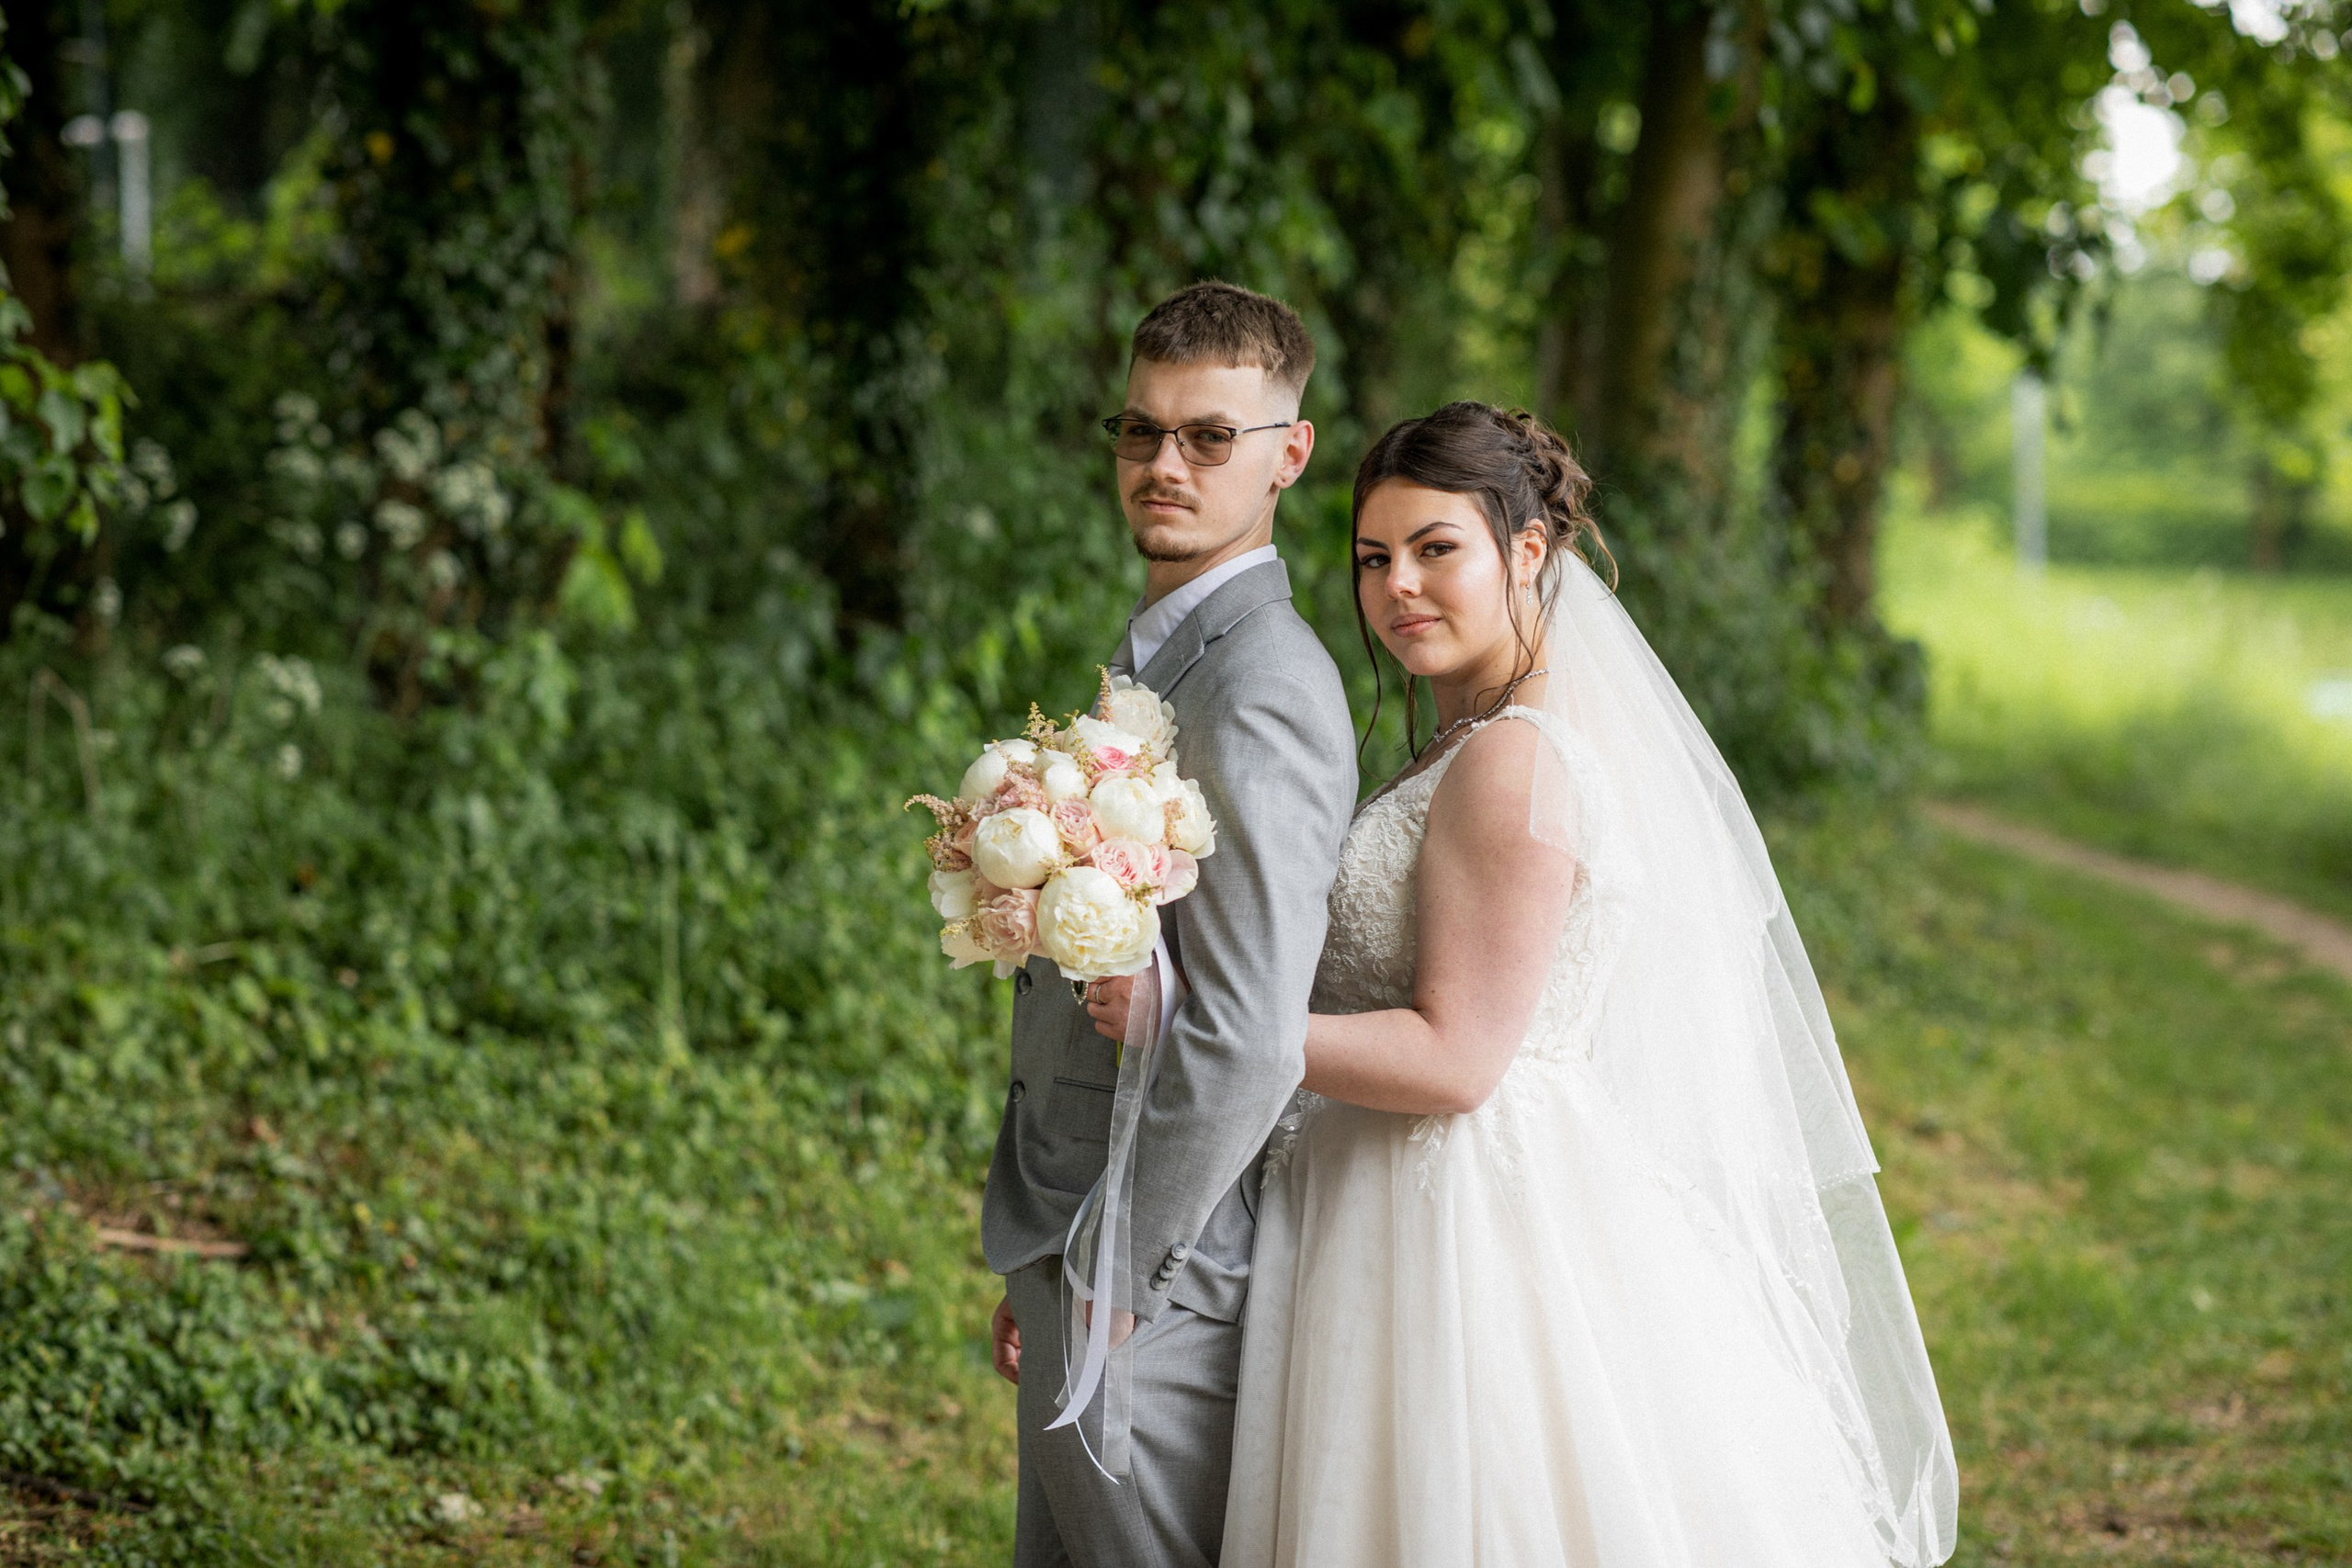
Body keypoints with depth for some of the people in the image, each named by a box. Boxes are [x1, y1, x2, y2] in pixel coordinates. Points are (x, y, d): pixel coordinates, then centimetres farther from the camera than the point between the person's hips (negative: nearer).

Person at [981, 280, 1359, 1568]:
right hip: (1081, 1249, 10)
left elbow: (1248, 1037, -24)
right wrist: (1040, 1265, 17)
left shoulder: (1260, 691, -19)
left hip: (1160, 1284, -10)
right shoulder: (1154, 661, 14)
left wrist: (1117, 1274, -17)